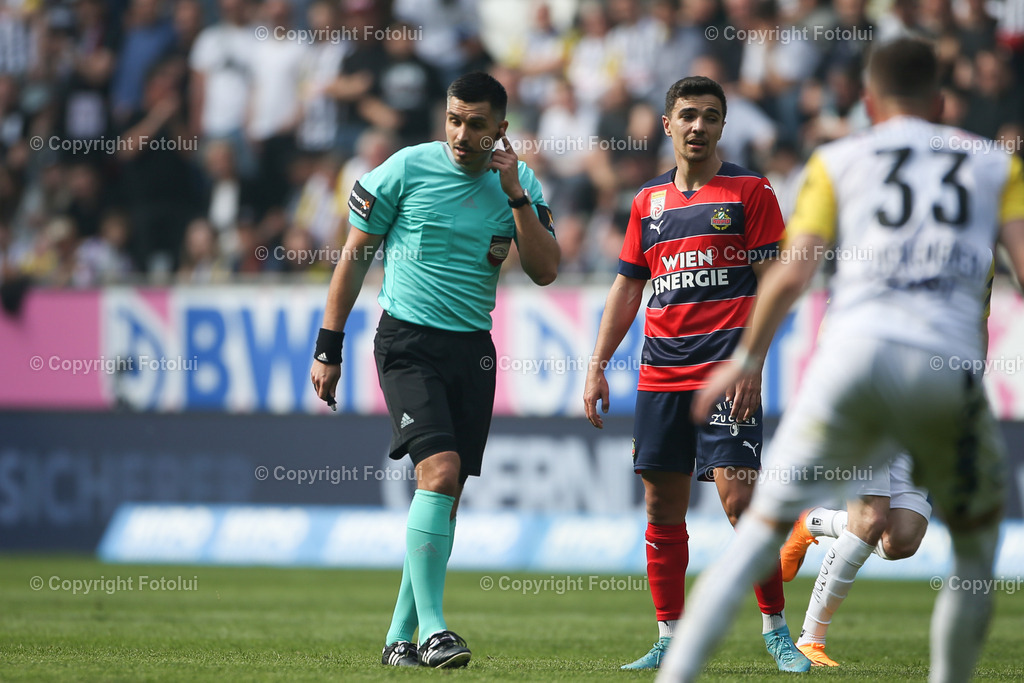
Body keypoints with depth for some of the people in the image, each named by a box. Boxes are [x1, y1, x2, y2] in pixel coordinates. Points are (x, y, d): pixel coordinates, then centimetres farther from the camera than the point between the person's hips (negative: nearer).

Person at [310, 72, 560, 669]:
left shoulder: (520, 183, 5)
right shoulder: (408, 168, -5)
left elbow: (546, 271, -2)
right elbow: (355, 254, 2)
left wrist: (516, 196, -12)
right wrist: (329, 348, 0)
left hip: (473, 349, 4)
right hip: (409, 342, -4)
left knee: (445, 498, 4)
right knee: (440, 469, -22)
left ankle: (401, 637, 14)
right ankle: (432, 628, -22)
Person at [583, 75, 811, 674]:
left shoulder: (750, 191, 2)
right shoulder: (649, 201, 15)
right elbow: (627, 287, 19)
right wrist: (598, 367, 12)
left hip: (726, 372, -5)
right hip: (660, 373, 5)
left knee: (739, 498, -13)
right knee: (663, 507, 4)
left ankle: (777, 630, -2)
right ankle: (669, 641, 11)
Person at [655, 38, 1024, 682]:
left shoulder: (840, 160, 18)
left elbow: (792, 272, 7)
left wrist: (746, 360, 17)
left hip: (855, 352, 0)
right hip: (948, 364, 0)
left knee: (763, 531, 5)